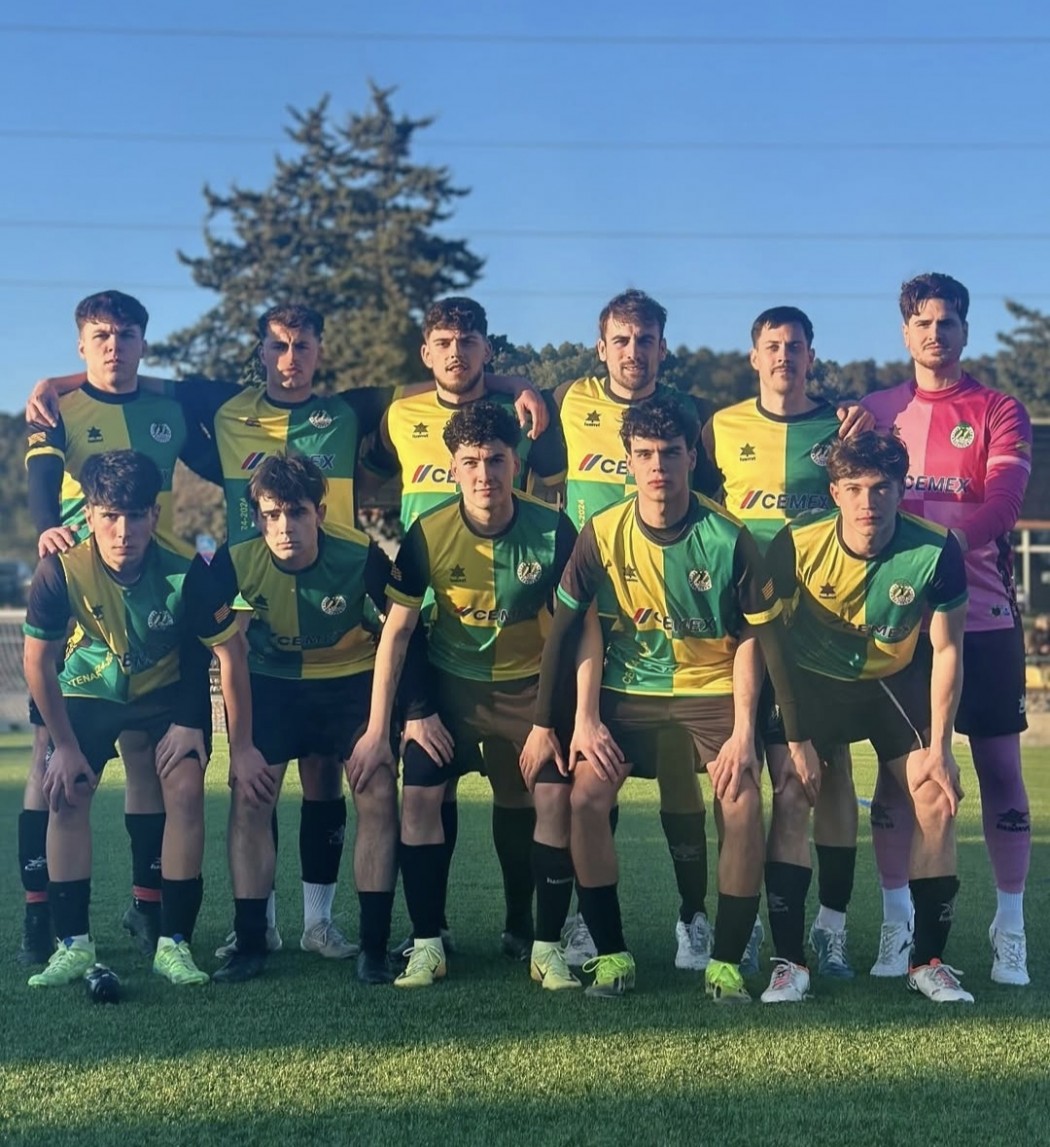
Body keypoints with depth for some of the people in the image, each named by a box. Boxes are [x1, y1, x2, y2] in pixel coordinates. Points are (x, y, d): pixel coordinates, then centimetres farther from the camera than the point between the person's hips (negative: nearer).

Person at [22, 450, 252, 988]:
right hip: (88, 689, 1)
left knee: (185, 791, -16)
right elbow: (38, 662, -14)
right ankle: (73, 944, -1)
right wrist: (65, 744, -10)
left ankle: (174, 943, -5)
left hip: (170, 688, -1)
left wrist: (241, 745, -15)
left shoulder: (185, 573, -32)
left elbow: (230, 654, -19)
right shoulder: (60, 570, -29)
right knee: (67, 797, -12)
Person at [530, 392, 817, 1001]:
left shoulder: (729, 538, -13)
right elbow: (568, 627, -3)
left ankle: (727, 962, -4)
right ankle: (612, 952, -2)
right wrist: (583, 719, -8)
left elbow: (752, 636, -6)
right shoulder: (603, 533, -9)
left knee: (743, 803, -21)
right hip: (628, 689, 1)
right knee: (586, 796, -19)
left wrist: (744, 731, -13)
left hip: (715, 687, -1)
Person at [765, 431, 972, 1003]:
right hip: (811, 678, -1)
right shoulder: (797, 543, -24)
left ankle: (928, 960, 6)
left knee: (938, 802, -9)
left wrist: (939, 747, -11)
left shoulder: (936, 550, -22)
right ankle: (789, 960, -5)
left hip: (895, 679, 1)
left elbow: (947, 650, -10)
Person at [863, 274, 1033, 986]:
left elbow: (1005, 501, -11)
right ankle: (896, 922, 12)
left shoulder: (999, 412, 4)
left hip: (983, 614, -1)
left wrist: (947, 542, -26)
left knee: (1000, 765, 1)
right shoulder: (877, 412, 11)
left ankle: (1011, 929, 10)